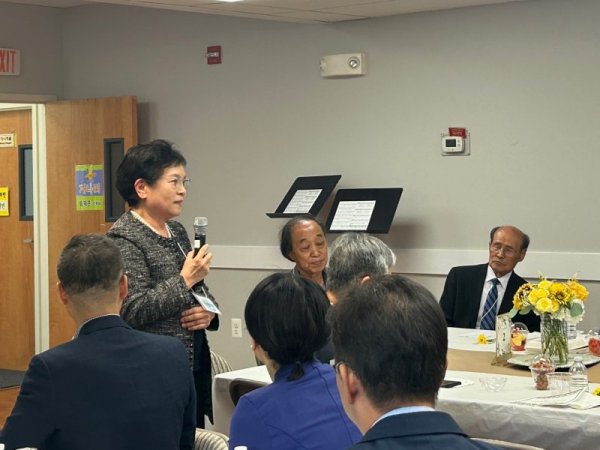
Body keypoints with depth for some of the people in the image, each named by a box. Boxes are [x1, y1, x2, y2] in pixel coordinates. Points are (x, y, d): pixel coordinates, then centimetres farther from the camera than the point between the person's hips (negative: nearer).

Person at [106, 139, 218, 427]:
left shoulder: (176, 232, 12)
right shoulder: (123, 238, -12)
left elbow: (201, 292, 20)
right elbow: (133, 311, -20)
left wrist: (208, 311, -1)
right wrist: (185, 280, -18)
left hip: (194, 364, 8)